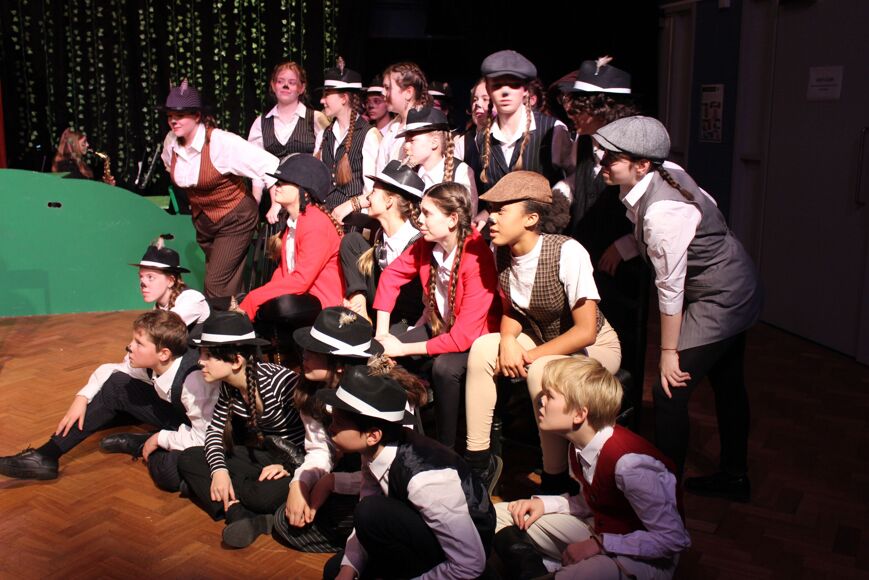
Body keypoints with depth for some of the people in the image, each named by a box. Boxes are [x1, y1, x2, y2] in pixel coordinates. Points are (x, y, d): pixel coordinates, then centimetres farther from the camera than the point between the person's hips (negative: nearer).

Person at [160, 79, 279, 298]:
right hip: (202, 220, 7)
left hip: (234, 218, -7)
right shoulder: (170, 142, -5)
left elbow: (268, 163, -28)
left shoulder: (221, 142, -24)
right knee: (228, 283, 18)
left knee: (216, 286, -13)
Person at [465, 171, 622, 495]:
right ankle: (476, 456, -5)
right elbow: (511, 310, 5)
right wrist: (508, 341, -17)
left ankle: (555, 480, -16)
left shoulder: (567, 252, -28)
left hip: (595, 348, -6)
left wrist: (529, 356, -25)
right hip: (542, 339, 6)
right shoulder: (502, 253, -8)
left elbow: (585, 331, -26)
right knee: (481, 349, -17)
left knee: (541, 370, -34)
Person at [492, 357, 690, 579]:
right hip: (600, 532, 8)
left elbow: (673, 539, -26)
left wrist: (600, 544, -24)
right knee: (499, 516, 3)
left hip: (644, 556, -7)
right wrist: (544, 504, -5)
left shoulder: (628, 462, -31)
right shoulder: (581, 444, -6)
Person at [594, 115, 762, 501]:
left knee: (669, 391, -6)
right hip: (736, 289, 10)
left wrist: (669, 352, -17)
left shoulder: (661, 212, -32)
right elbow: (706, 204, 8)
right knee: (727, 385, 21)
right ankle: (734, 477, 40)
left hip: (720, 301, -10)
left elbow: (670, 286, -26)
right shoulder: (665, 174, -8)